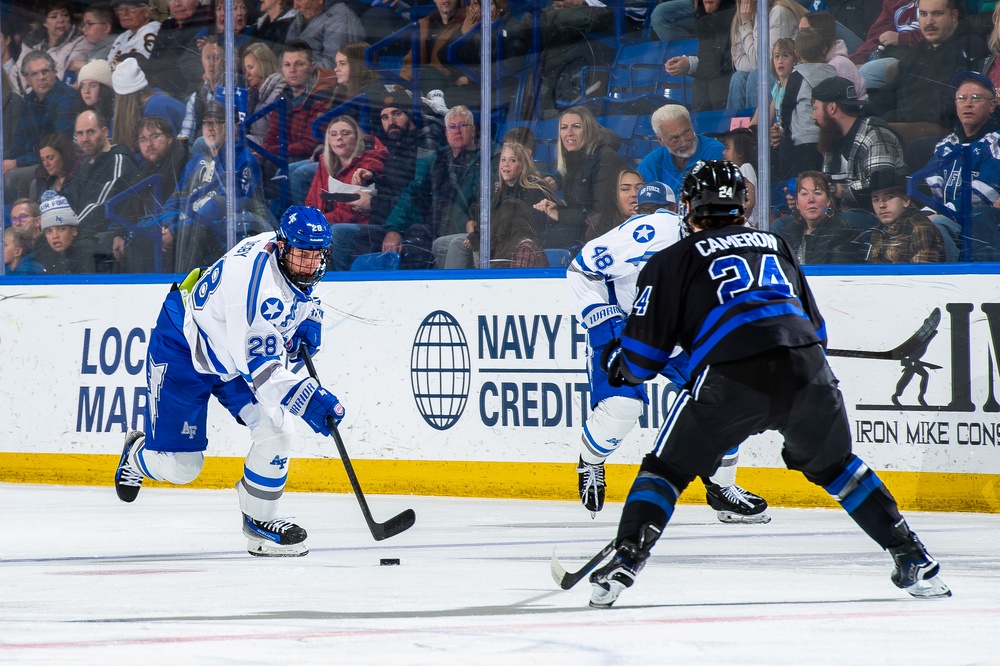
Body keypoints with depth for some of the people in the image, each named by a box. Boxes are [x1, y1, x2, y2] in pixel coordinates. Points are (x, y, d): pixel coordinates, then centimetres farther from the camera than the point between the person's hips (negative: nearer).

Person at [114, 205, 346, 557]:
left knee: (276, 429, -12)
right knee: (180, 466, -1)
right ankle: (138, 454, 36)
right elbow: (257, 367, -41)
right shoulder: (255, 281, -38)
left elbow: (297, 288, 17)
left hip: (237, 350, 7)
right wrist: (307, 398, -51)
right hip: (183, 350, -7)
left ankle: (259, 520, 6)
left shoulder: (290, 253, -11)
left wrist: (309, 317, -2)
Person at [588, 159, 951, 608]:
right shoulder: (776, 247, 32)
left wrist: (618, 365, 36)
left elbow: (644, 355, 15)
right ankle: (914, 562, 23)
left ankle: (623, 564, -3)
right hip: (807, 370, 4)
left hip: (731, 376, -4)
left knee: (668, 468, 13)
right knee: (835, 466, 26)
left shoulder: (674, 260, 19)